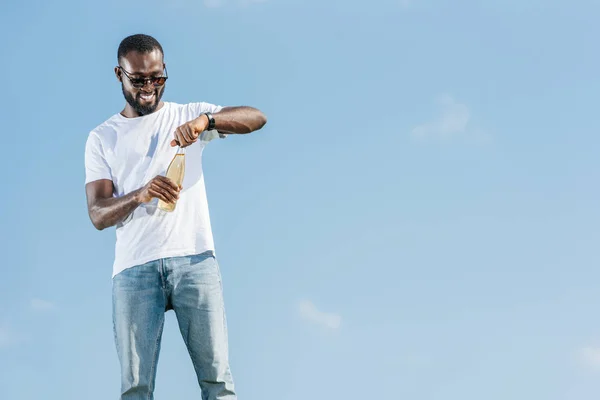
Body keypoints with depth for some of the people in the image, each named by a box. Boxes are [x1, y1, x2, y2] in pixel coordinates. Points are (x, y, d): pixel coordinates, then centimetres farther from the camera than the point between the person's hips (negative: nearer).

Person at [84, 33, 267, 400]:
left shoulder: (188, 115, 14)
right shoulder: (102, 138, 14)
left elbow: (257, 118, -1)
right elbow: (98, 215, 3)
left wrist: (206, 120, -20)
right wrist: (139, 195, -19)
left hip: (194, 259, 0)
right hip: (134, 268, 0)